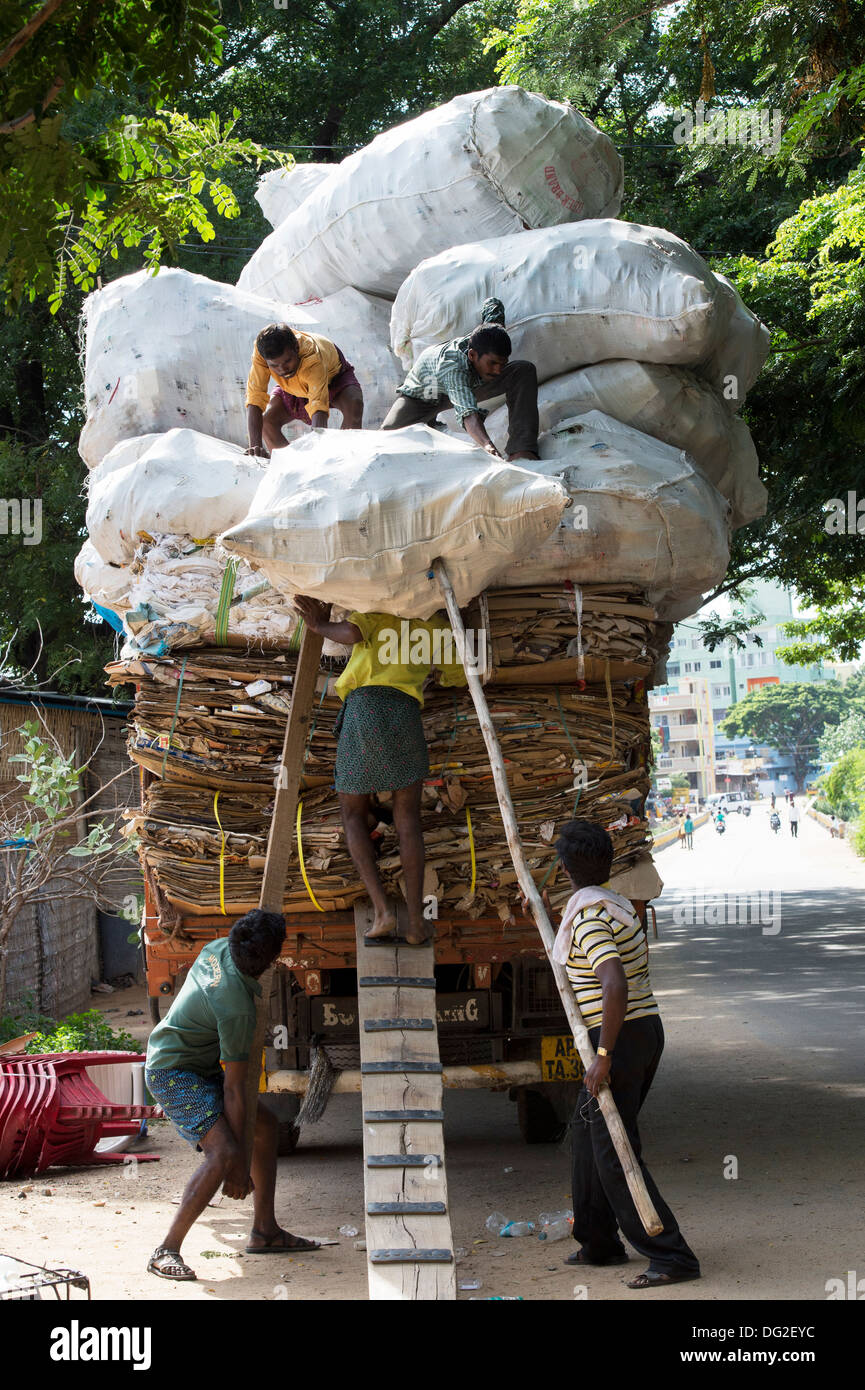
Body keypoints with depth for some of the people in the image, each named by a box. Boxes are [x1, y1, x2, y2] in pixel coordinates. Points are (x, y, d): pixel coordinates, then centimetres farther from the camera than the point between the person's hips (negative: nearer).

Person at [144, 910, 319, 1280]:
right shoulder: (237, 1006, -30)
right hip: (172, 1073, -10)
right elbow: (233, 1088, -26)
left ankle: (264, 1231, 20)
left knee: (265, 1125, 14)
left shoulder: (218, 948, -7)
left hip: (200, 1068, 10)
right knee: (223, 1152, -27)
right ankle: (166, 1252, -19)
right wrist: (240, 1165, -20)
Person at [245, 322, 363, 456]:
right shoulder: (261, 351, -36)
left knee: (354, 406, -34)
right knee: (266, 421, -19)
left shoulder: (312, 358, -46)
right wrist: (255, 445, -48)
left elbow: (319, 408, -56)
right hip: (294, 390, 4)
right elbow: (255, 398, -36)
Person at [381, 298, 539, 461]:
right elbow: (467, 413, -60)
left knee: (525, 371, -21)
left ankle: (521, 451, -30)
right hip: (422, 395, -5)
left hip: (468, 385, 5)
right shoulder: (452, 366, -46)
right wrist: (488, 447, -75)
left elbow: (493, 304, -4)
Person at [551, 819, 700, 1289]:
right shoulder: (618, 906, 13)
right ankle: (599, 1242, 27)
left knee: (615, 1153, -5)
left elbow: (616, 986, -30)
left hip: (619, 1037, -10)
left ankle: (672, 1257, -5)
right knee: (585, 1135, 19)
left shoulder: (588, 919, -18)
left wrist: (603, 1056, -27)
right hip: (646, 1028, 10)